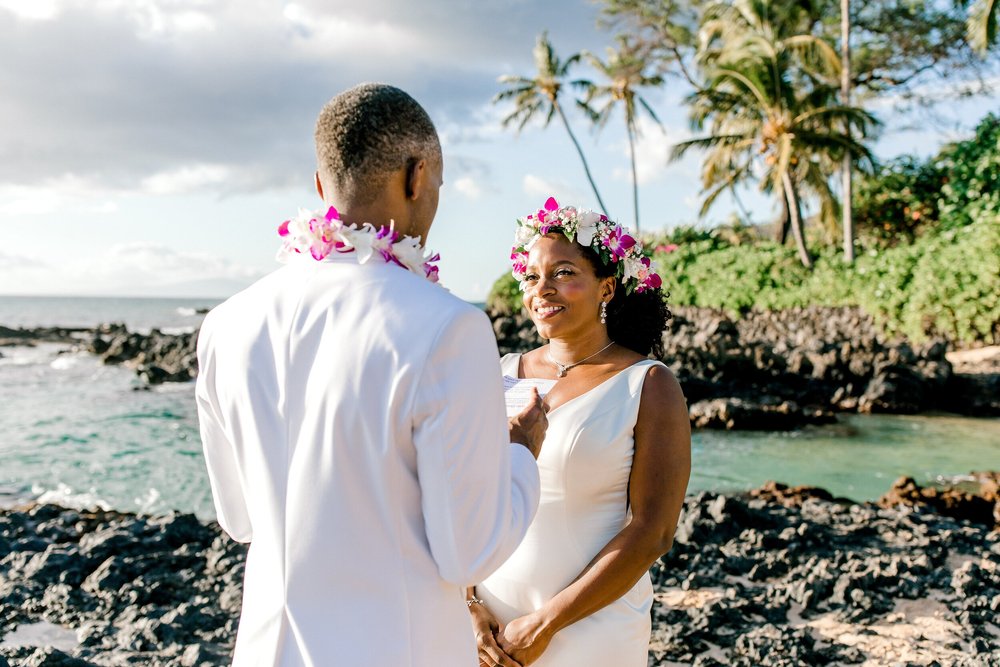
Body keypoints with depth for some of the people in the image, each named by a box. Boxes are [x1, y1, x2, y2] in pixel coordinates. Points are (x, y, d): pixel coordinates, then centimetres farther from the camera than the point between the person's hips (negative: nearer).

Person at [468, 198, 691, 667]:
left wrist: (543, 625, -13)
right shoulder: (506, 374, 2)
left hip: (592, 629, -3)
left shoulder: (648, 386, -8)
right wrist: (470, 609, -8)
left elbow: (653, 532, -12)